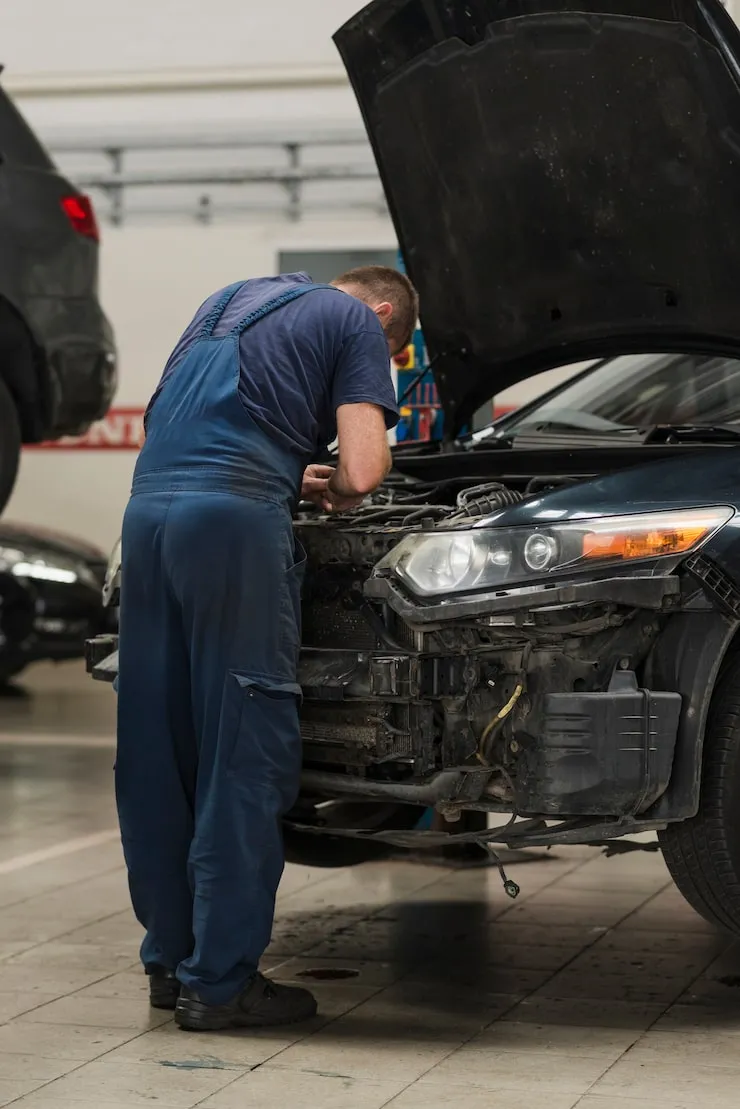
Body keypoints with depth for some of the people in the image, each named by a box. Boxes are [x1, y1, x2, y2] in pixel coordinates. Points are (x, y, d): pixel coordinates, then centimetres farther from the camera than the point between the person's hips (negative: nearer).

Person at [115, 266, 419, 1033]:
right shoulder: (358, 324, 9)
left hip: (148, 507, 7)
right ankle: (219, 981, 1)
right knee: (243, 752, -1)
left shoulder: (229, 300, 31)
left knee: (156, 756, 11)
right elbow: (362, 471, -4)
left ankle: (170, 961, 20)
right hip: (234, 516, -7)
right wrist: (332, 489, 18)